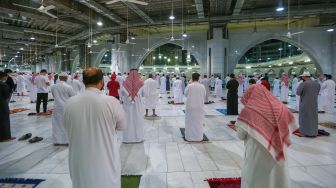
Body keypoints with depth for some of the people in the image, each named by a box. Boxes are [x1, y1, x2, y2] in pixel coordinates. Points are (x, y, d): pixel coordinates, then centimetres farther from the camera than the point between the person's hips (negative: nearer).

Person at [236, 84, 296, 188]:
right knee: (277, 179, 21)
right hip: (278, 153, 4)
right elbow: (291, 125, 10)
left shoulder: (248, 110, -13)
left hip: (257, 153, -4)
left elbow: (241, 135, -8)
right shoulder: (280, 107, 0)